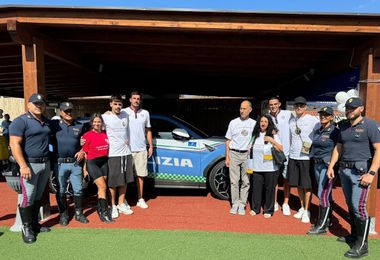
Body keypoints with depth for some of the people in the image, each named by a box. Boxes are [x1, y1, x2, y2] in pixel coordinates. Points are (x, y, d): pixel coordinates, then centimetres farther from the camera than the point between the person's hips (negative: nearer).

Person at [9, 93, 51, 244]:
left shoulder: (46, 122, 13)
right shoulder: (21, 121, -8)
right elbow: (14, 144, -15)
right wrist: (23, 165, -23)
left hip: (45, 163, 7)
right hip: (30, 165, -7)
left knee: (38, 196, 15)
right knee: (28, 197, -3)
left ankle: (35, 224, 27)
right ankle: (26, 227, 12)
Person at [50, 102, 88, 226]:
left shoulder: (79, 126, 9)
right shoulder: (54, 124, 3)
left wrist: (82, 151, 0)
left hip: (75, 163, 2)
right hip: (59, 164, -1)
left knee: (78, 190, 7)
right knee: (60, 191, 9)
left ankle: (79, 213, 22)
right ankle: (63, 214, 23)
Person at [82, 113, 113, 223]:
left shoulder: (106, 134, 5)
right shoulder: (87, 135, -7)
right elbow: (84, 153, -5)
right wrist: (84, 169, -5)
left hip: (104, 162, 5)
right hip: (92, 163, -5)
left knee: (101, 187, 12)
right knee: (103, 186, -11)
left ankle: (100, 209, 28)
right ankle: (104, 212, -3)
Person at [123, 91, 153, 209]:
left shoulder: (145, 113, 11)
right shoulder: (124, 112, 1)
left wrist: (151, 146, 10)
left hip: (141, 149, 3)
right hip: (127, 149, -2)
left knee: (140, 175, 7)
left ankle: (140, 199, 17)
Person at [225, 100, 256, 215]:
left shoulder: (254, 124, 7)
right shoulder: (233, 122, 8)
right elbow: (228, 141, 9)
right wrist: (227, 157, 3)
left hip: (247, 154, 0)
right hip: (234, 154, 0)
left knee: (246, 181, 3)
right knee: (234, 181, 1)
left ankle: (242, 204, 13)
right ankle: (235, 204, 12)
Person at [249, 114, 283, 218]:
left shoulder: (273, 135, 1)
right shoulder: (255, 135, 14)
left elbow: (280, 149, -6)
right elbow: (251, 148, 26)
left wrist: (272, 140, -17)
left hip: (270, 168, -3)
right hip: (257, 167, 3)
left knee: (269, 189, 3)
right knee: (256, 188, 6)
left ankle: (268, 210, 16)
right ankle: (255, 208, 20)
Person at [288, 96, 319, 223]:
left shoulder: (313, 120, -6)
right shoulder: (292, 121, 11)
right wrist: (290, 151, 15)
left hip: (307, 157, -5)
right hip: (293, 157, 5)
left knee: (307, 186, 2)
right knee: (298, 184, 13)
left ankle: (306, 211, 13)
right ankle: (302, 208, 27)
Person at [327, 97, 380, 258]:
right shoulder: (344, 127, 14)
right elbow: (338, 148, 19)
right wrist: (331, 166, 11)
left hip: (361, 171, -7)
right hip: (344, 170, 7)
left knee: (358, 207, -9)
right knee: (350, 206, 15)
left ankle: (362, 246, 1)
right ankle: (354, 236, 29)